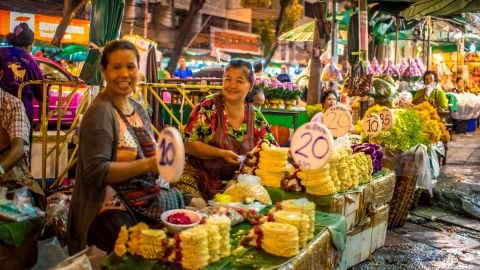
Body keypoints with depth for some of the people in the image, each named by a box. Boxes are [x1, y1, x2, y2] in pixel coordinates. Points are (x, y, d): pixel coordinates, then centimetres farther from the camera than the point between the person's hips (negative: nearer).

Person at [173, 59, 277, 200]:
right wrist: (221, 154, -22)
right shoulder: (208, 106, -7)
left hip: (231, 182, 4)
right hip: (197, 176, -3)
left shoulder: (256, 117, 3)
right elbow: (189, 144, -10)